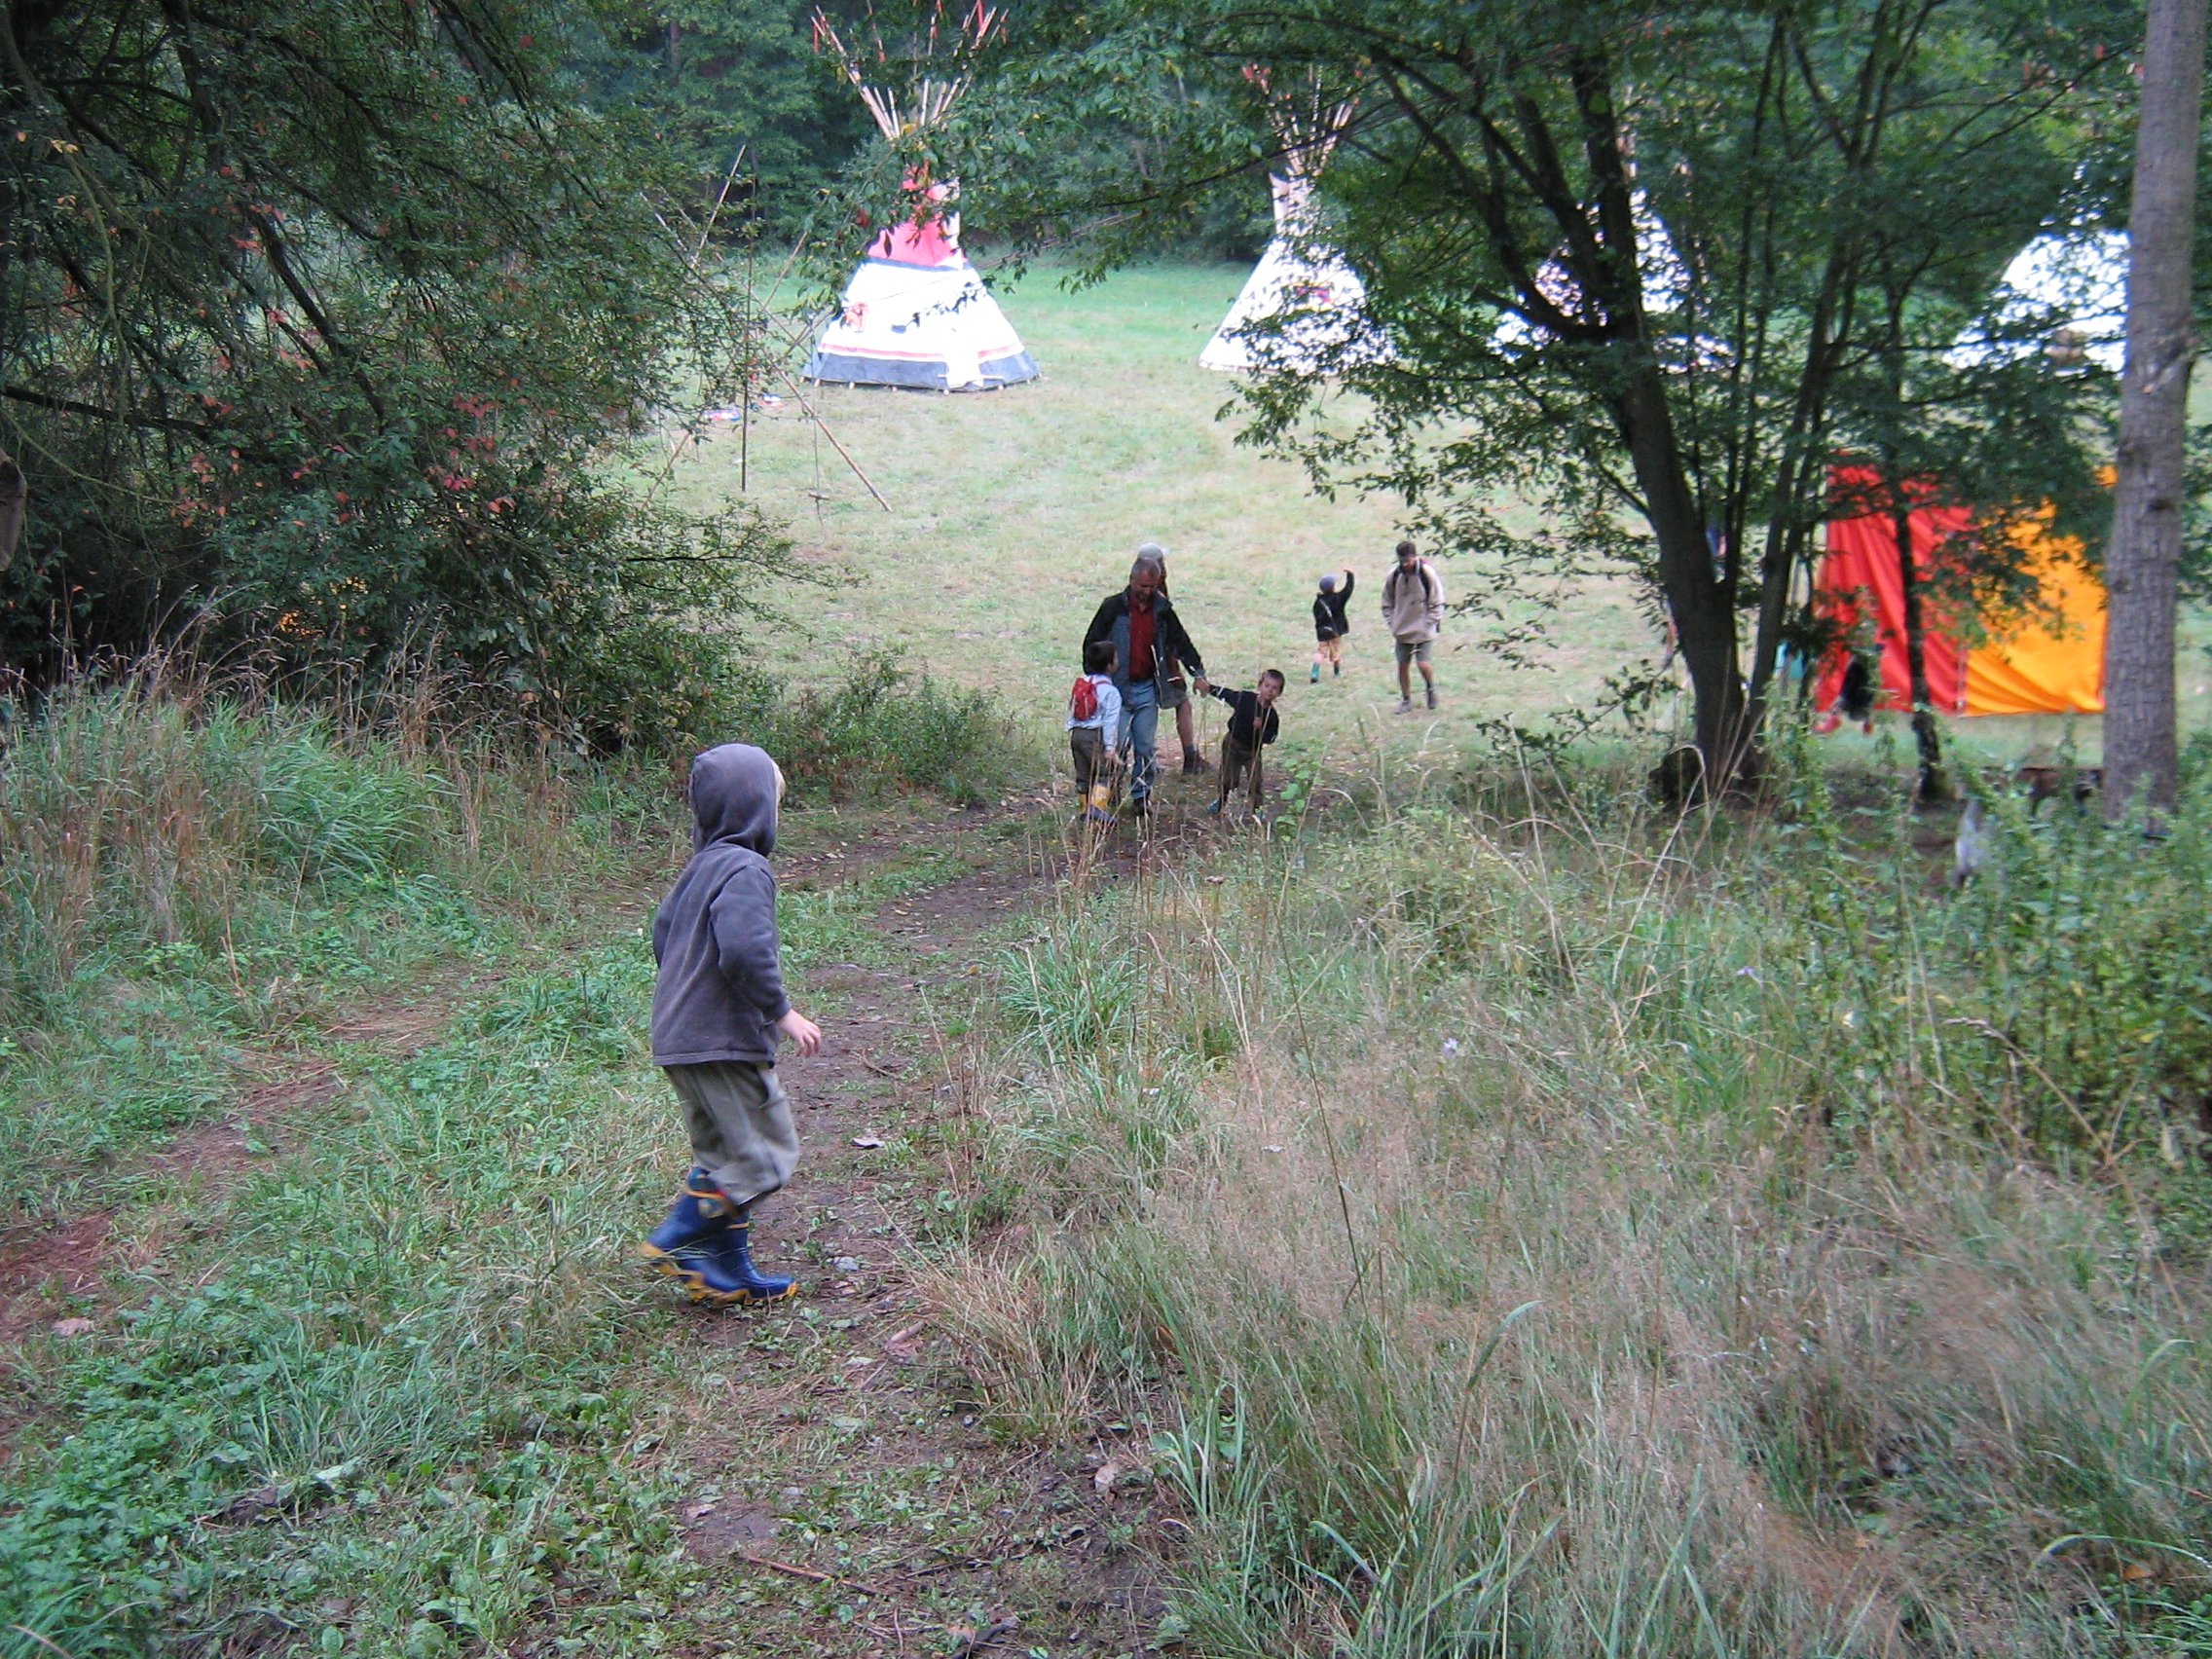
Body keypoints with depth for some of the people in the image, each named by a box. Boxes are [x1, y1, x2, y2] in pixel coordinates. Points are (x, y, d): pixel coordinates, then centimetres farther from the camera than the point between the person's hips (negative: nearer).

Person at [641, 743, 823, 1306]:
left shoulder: (701, 866, 14)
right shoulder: (746, 869, -16)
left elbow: (662, 934, 23)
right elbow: (745, 950, -28)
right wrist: (782, 1012, -18)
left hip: (682, 1037, 10)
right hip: (725, 1039, -10)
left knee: (724, 1153, 16)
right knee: (762, 1155, -1)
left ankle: (729, 1273, 21)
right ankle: (678, 1240, -3)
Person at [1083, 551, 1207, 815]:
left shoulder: (1162, 609, 7)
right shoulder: (1113, 607, -3)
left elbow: (1181, 643, 15)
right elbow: (1091, 644, 2)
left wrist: (1199, 672, 6)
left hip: (1147, 689, 3)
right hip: (1117, 687, -3)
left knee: (1147, 747, 4)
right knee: (1119, 745, -4)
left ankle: (1142, 794, 17)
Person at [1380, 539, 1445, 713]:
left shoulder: (1427, 572, -13)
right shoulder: (1393, 575, -4)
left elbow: (1437, 602, -5)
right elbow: (1387, 602, 9)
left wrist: (1430, 623, -10)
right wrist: (1391, 623, 1)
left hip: (1424, 630, -3)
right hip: (1402, 630, 3)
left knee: (1423, 664, -11)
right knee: (1403, 666, 5)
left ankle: (1431, 689, 20)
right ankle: (1406, 700, 21)